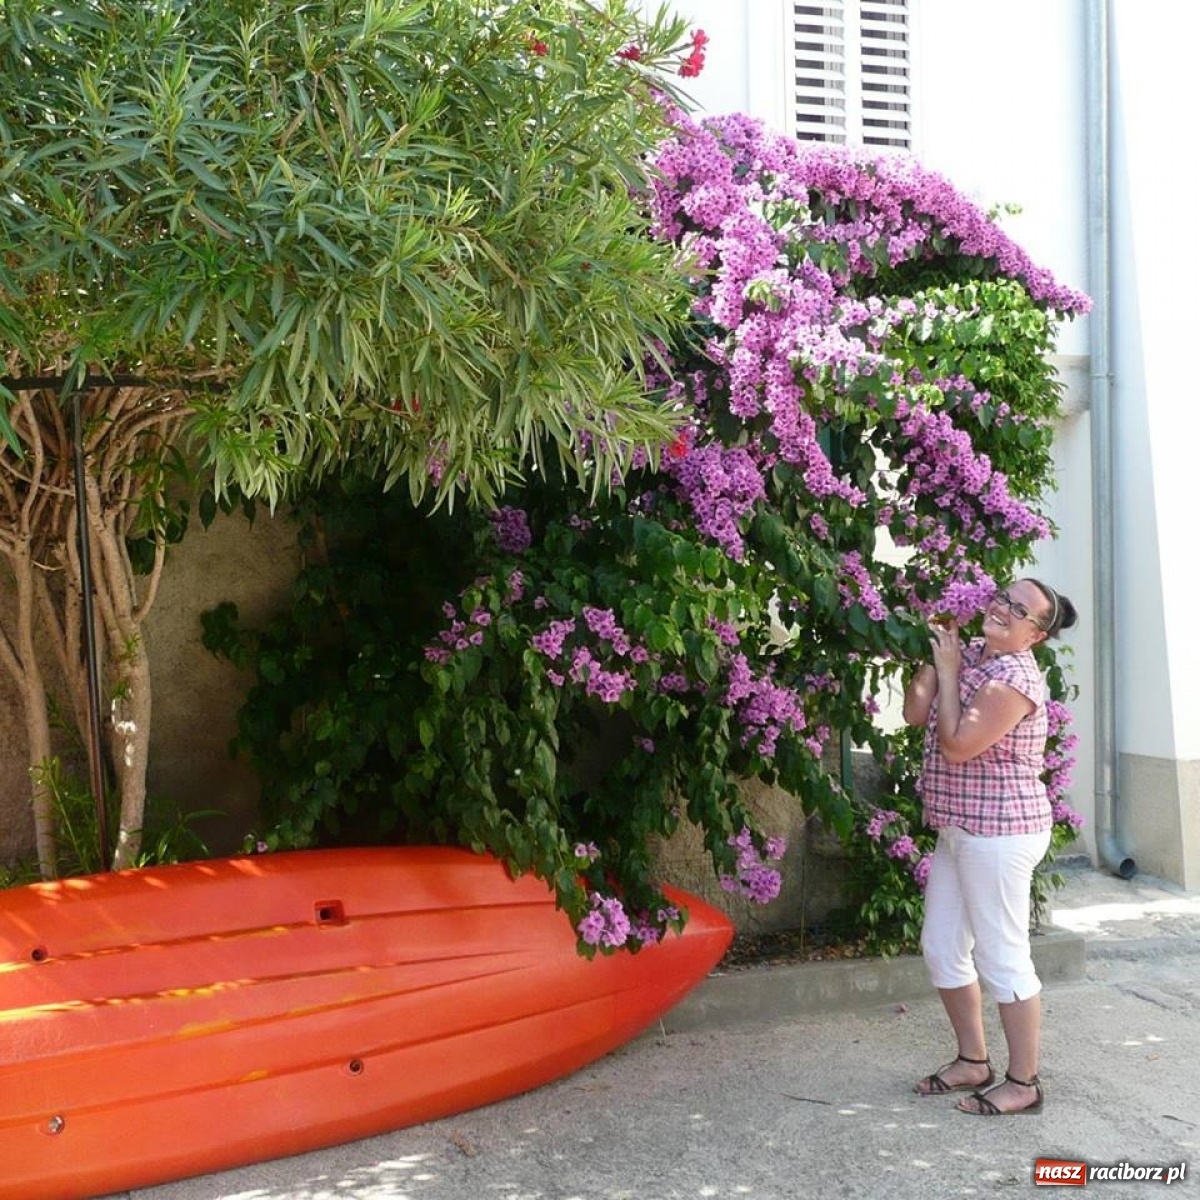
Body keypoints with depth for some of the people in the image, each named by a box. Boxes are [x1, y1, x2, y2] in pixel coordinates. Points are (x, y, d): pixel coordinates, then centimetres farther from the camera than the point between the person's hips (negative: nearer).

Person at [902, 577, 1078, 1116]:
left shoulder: (1014, 678, -19)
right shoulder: (969, 652, 8)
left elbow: (957, 746, -23)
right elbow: (916, 713, 3)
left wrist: (948, 671, -16)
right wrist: (932, 652, -2)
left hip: (999, 833, -10)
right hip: (959, 831, 10)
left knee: (1002, 956, -1)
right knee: (941, 948, 16)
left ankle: (1023, 1083, 12)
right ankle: (973, 1061, 30)